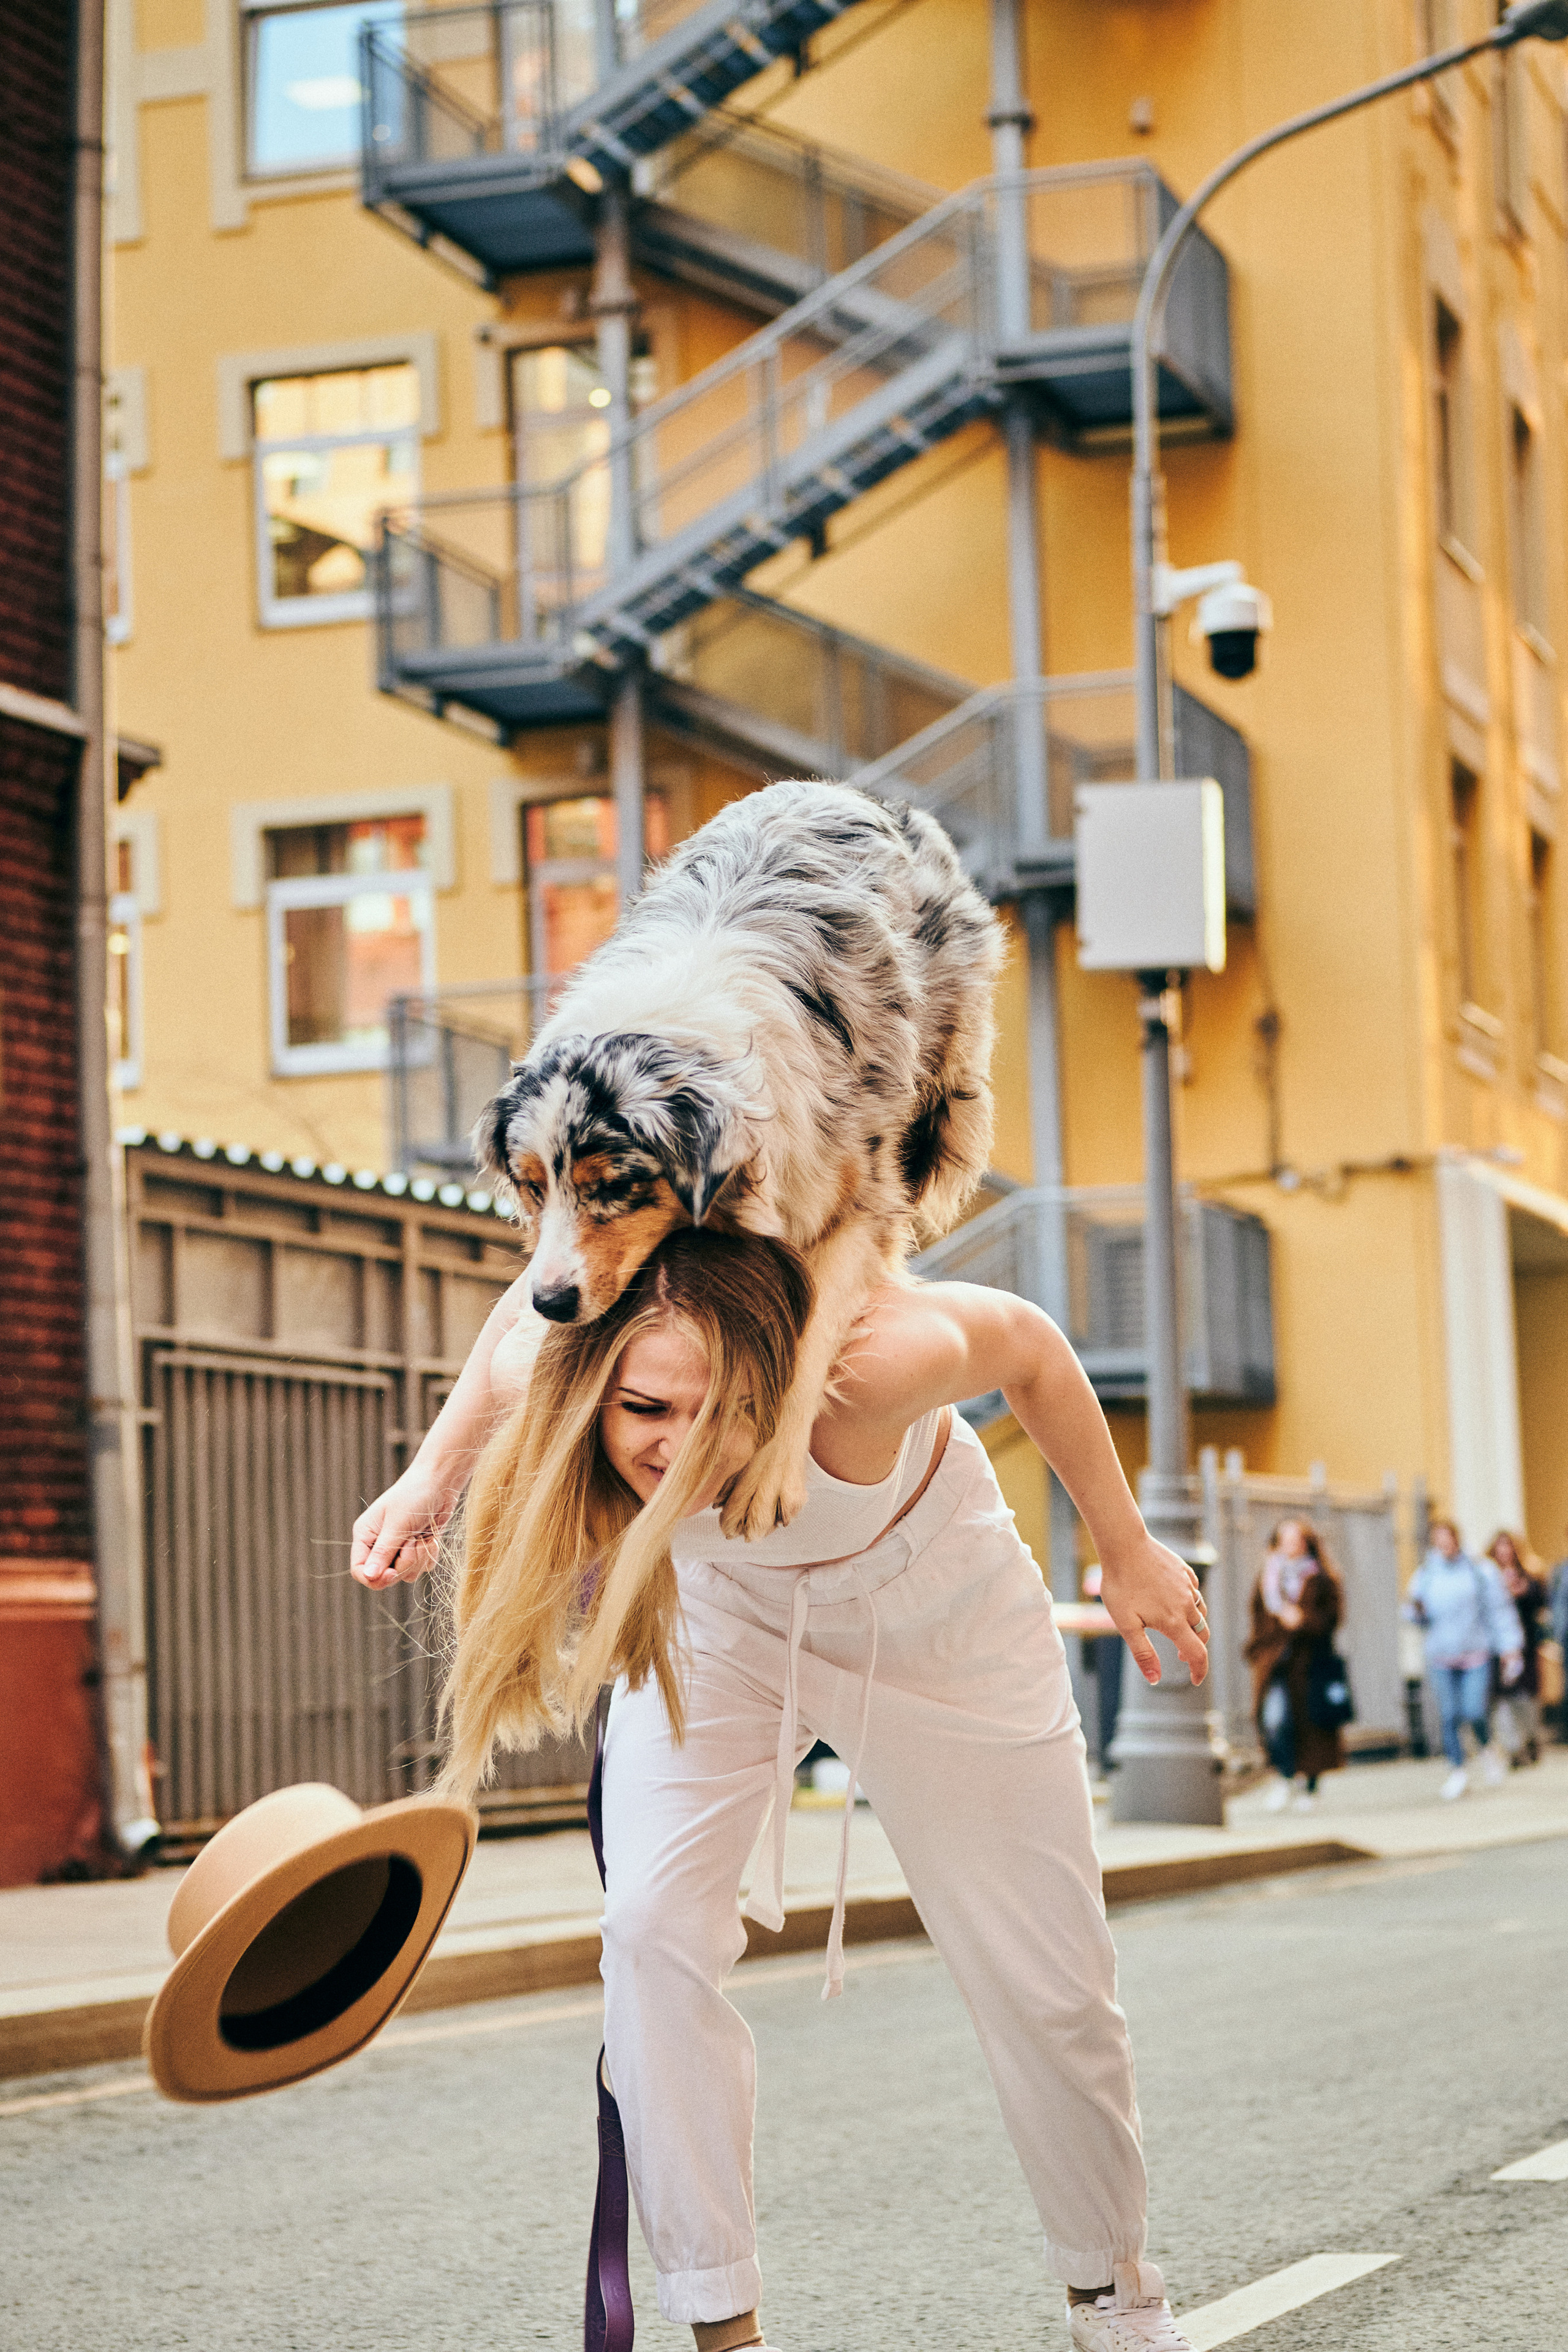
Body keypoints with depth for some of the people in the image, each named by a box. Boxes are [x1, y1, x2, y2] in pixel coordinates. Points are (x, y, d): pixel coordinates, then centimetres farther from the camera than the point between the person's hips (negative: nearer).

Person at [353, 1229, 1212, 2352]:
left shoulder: (866, 1364, -44)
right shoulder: (556, 1363, -35)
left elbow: (1029, 1343, -22)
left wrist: (1128, 1552, -10)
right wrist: (432, 1476, -15)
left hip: (931, 1607, -2)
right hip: (721, 1615, 2)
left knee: (1046, 1979, 3)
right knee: (654, 1927, -17)